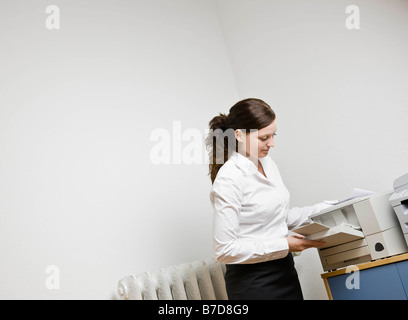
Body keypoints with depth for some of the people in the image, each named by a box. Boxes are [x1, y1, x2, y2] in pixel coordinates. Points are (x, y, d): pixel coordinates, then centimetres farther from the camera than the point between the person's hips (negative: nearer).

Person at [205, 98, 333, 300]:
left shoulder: (267, 163, 4)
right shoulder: (229, 178, -21)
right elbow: (224, 249, -22)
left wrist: (325, 209, 3)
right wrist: (284, 245, -22)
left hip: (284, 271, 8)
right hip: (253, 282, -8)